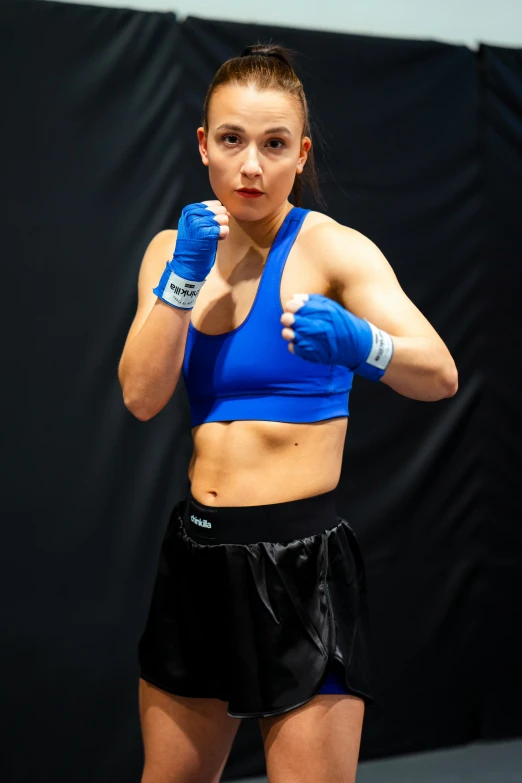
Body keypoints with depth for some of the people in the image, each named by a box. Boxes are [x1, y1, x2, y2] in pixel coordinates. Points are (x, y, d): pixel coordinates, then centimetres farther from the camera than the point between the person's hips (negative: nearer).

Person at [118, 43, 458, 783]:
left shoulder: (331, 248, -8)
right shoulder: (175, 249, 7)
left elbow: (440, 375, -20)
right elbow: (142, 396, -3)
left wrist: (359, 345, -40)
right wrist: (185, 277, -13)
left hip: (303, 561, -5)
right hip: (200, 554, 5)